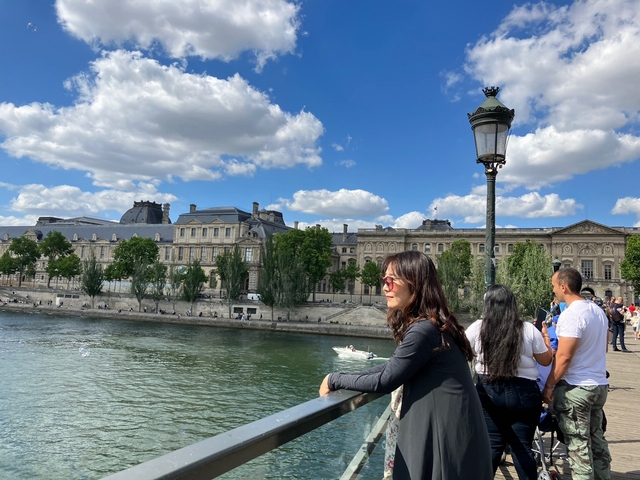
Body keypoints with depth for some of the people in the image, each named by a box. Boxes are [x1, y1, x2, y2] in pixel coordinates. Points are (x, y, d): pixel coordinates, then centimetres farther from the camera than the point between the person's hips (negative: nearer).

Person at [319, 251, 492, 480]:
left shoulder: (424, 329, -24)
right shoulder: (429, 323, 7)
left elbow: (385, 381, -18)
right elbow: (392, 366, 11)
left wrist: (335, 380, -7)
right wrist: (345, 379, 1)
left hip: (446, 435, -9)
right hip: (438, 430, 9)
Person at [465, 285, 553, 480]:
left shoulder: (477, 328, -5)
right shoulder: (529, 330, -4)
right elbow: (546, 360, 7)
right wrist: (545, 336, 22)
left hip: (488, 392, 0)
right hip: (523, 393, 0)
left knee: (492, 445, 10)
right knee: (522, 447, 10)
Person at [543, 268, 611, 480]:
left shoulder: (571, 314, -20)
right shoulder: (598, 310, 7)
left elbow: (563, 357, -21)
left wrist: (548, 386, -13)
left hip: (575, 388, -9)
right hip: (599, 385, 9)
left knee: (578, 445, 1)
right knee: (596, 439, 18)